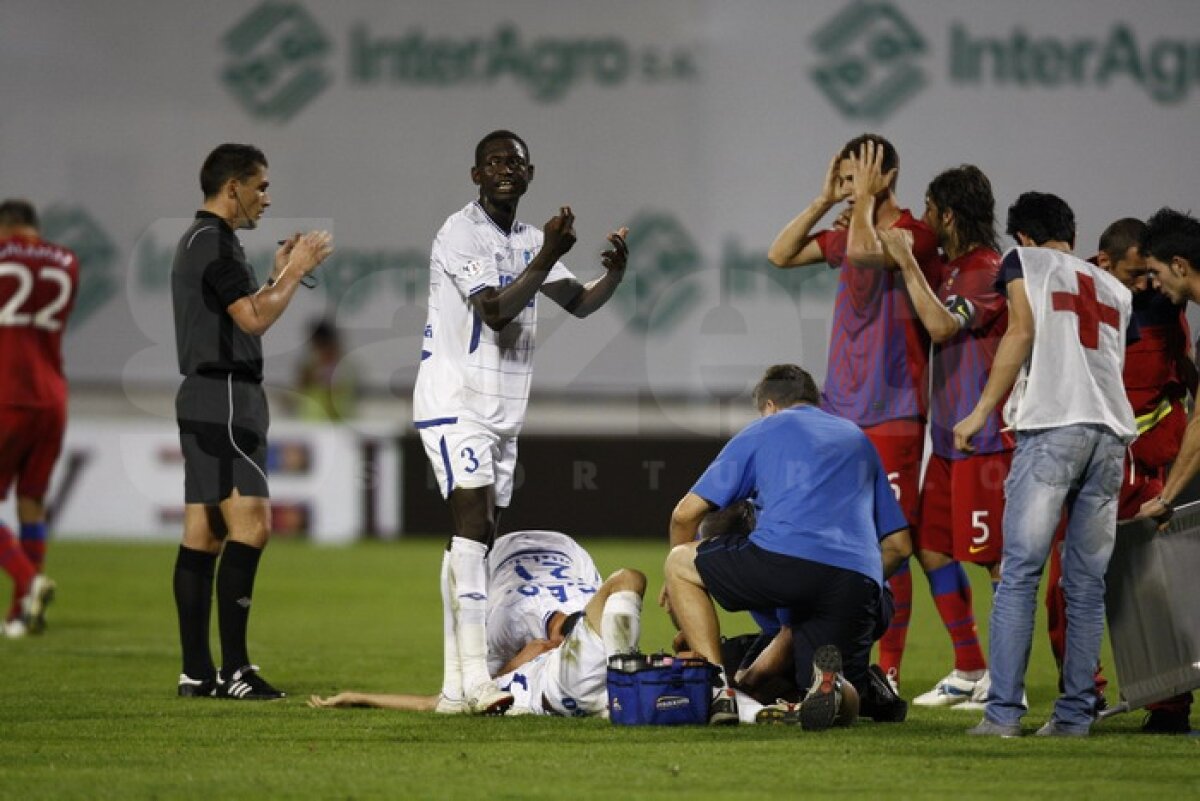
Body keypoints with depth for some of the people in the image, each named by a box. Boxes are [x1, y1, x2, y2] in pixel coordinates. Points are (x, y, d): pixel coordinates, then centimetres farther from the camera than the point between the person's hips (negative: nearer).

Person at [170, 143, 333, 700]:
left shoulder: (195, 242, 21)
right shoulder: (215, 242, -12)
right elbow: (254, 319, -18)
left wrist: (279, 275, 22)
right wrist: (297, 270, -7)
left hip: (201, 401, 11)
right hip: (226, 397, -11)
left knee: (203, 536, 8)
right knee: (250, 525, -15)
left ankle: (196, 672, 7)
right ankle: (233, 669, -19)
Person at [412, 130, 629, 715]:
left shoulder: (529, 242, 16)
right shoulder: (461, 233, -10)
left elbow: (579, 303, 17)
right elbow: (494, 311, -20)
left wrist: (614, 274, -3)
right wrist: (550, 255, -27)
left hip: (503, 413, 8)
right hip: (454, 403, -8)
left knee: (476, 540, 7)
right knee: (473, 525, -20)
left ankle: (456, 686, 8)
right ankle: (475, 680, -28)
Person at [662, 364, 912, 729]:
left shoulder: (760, 431, 21)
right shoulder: (858, 438, 34)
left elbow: (686, 514, 18)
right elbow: (899, 544, 32)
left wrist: (678, 577, 36)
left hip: (786, 556, -4)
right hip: (860, 582, 4)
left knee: (680, 563, 20)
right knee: (841, 707, 17)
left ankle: (718, 688, 3)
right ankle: (830, 679, -21)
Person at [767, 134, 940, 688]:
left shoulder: (914, 236, -9)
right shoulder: (849, 231, 14)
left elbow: (863, 251, -26)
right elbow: (780, 254, 15)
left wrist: (865, 198, -11)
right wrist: (825, 200, 9)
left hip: (892, 415, -8)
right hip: (839, 411, 8)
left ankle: (888, 671, -3)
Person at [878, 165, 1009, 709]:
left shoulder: (988, 271, -12)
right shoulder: (949, 269, 16)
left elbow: (941, 325, -27)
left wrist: (906, 261, -21)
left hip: (985, 438, -10)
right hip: (948, 436, 10)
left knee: (993, 555, -6)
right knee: (932, 548, 10)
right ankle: (969, 671, 17)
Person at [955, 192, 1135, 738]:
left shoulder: (1025, 262, 12)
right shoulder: (1113, 289, 27)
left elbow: (1022, 330, -1)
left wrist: (982, 412, -1)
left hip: (1052, 426, -5)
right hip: (1113, 430, 5)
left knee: (1019, 574, -7)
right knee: (1087, 582, 7)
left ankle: (1003, 711, -14)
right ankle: (1075, 713, 3)